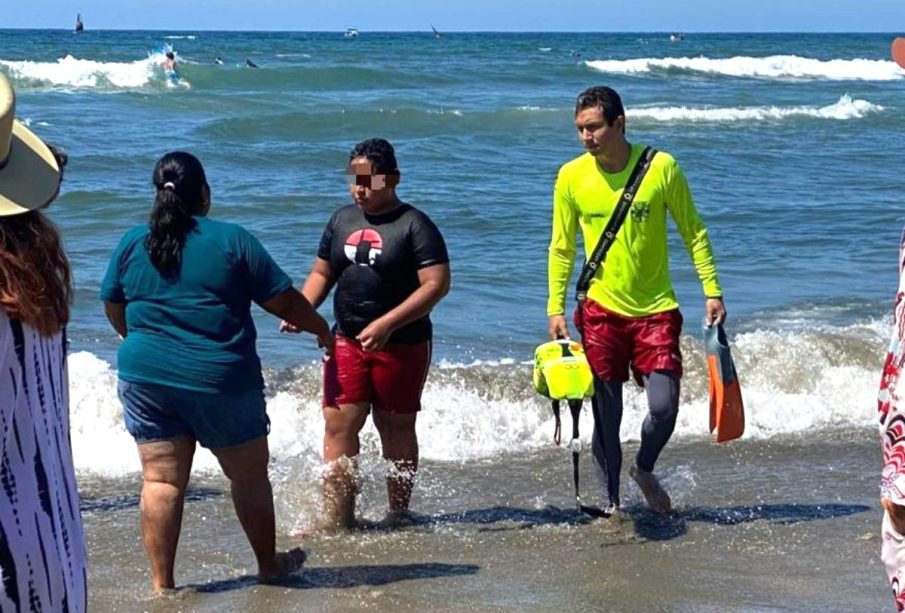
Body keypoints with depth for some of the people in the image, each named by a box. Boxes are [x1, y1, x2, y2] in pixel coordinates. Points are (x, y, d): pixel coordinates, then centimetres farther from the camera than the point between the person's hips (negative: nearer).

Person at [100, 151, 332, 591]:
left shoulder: (132, 243, 4)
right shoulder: (232, 240, -6)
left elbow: (113, 308, 16)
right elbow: (283, 300, -3)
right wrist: (321, 329, 14)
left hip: (145, 375, 3)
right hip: (221, 381, -3)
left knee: (161, 481, 7)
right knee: (249, 476, 14)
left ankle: (161, 583, 8)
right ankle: (269, 564, 28)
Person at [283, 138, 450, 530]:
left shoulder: (415, 226, -9)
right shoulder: (342, 220, 9)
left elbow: (437, 284, -16)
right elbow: (322, 273, 18)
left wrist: (386, 324, -24)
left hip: (402, 345, -4)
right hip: (347, 341, 4)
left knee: (396, 429, 8)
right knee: (338, 425, -4)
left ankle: (399, 514, 23)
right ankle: (337, 518, 1)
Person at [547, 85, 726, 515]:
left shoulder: (661, 168, -8)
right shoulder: (571, 177, -5)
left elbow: (693, 233, 1)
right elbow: (561, 248, 5)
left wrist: (712, 291, -2)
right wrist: (555, 308, 0)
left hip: (656, 309, 0)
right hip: (600, 310, 1)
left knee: (664, 408, -6)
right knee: (605, 414, 3)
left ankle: (644, 469, 25)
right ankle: (612, 501, 20)